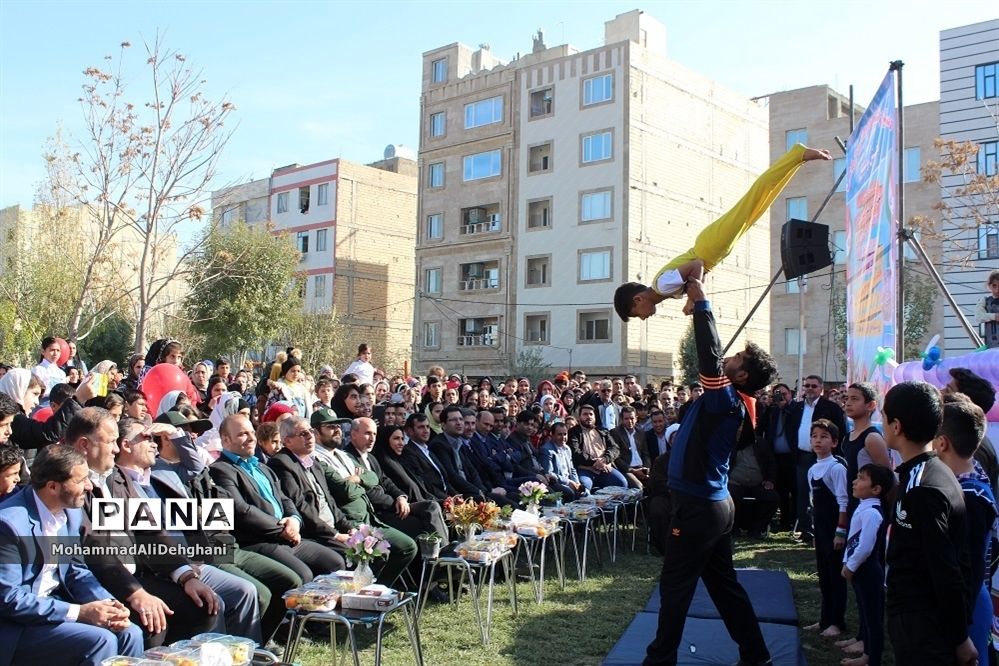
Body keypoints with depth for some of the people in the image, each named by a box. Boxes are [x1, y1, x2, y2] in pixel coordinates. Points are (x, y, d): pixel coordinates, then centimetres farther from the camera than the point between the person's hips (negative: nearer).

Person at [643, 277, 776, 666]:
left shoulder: (727, 399, -16)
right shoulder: (734, 404, 8)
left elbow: (710, 354, -25)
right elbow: (710, 357, 15)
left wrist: (701, 303, -17)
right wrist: (697, 307, 12)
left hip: (697, 506, -9)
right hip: (716, 504, 9)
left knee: (676, 586, 0)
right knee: (723, 583, 17)